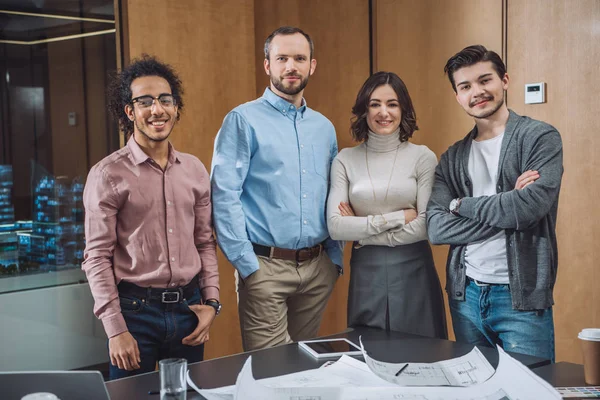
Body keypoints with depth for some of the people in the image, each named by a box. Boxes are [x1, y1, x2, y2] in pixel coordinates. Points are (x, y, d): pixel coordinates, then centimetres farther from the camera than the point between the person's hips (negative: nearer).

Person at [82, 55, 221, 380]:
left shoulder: (195, 170, 7)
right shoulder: (108, 175, -7)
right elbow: (97, 257, -9)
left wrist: (211, 302, 3)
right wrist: (115, 330, -13)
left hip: (189, 307, 4)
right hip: (136, 310, -4)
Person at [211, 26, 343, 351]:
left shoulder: (324, 127, 13)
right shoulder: (244, 120, -5)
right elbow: (224, 195, -11)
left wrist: (335, 257, 8)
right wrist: (246, 264, -14)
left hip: (318, 267, 5)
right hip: (265, 266, -5)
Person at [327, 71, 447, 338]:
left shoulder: (423, 157, -2)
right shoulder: (345, 160, 2)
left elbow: (426, 226, -9)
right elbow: (335, 227, -6)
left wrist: (363, 232, -8)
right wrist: (396, 217, -12)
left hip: (413, 272, -1)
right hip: (366, 274, 1)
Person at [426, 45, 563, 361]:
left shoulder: (540, 137, -4)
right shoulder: (453, 158, 9)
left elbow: (531, 205, -20)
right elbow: (436, 228, -4)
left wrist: (462, 205, -7)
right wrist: (506, 206, -13)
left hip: (521, 297, -5)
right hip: (466, 294, 5)